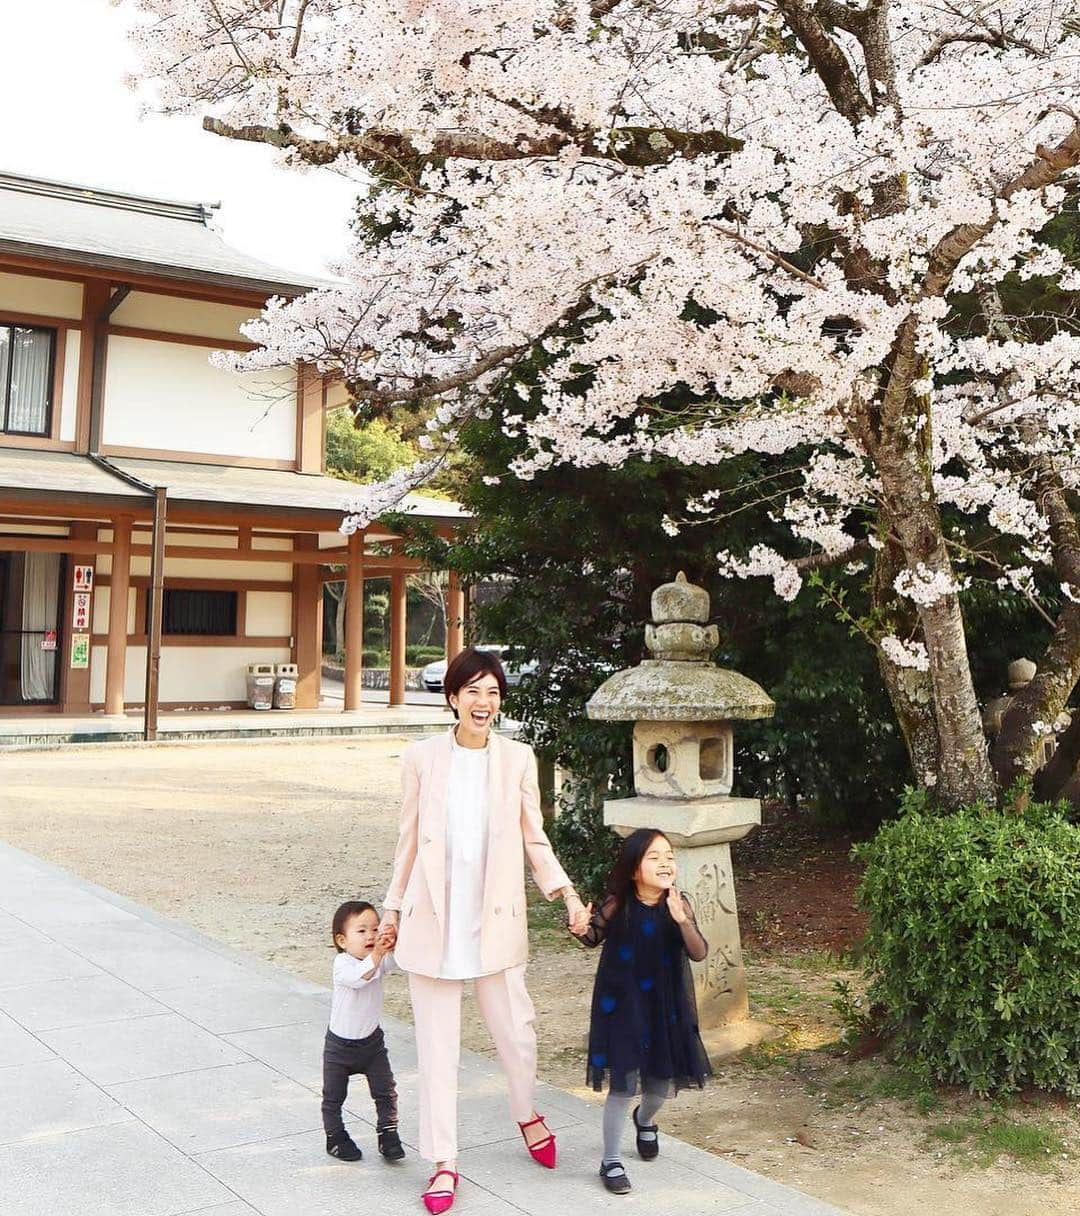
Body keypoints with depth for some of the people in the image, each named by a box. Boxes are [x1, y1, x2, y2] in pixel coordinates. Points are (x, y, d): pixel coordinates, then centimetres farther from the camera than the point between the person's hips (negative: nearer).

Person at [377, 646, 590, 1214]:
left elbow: (535, 840, 6)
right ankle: (443, 1161, 21)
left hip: (496, 921, 1)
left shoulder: (517, 759, -1)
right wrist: (393, 908, 11)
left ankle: (527, 1113, 41)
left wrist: (567, 893, -6)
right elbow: (409, 842, 6)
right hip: (433, 922, 0)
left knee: (514, 1028, 9)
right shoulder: (422, 757, -3)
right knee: (437, 1044, 6)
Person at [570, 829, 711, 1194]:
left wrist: (682, 921, -34)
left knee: (662, 1082, 17)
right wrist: (582, 930, -21)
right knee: (623, 1085, -2)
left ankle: (644, 1120, 52)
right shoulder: (618, 904, -15)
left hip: (665, 1006, 3)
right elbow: (596, 936, 2)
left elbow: (699, 953, -17)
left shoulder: (679, 905, -11)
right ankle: (611, 1161, 16)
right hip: (621, 1004, -3)